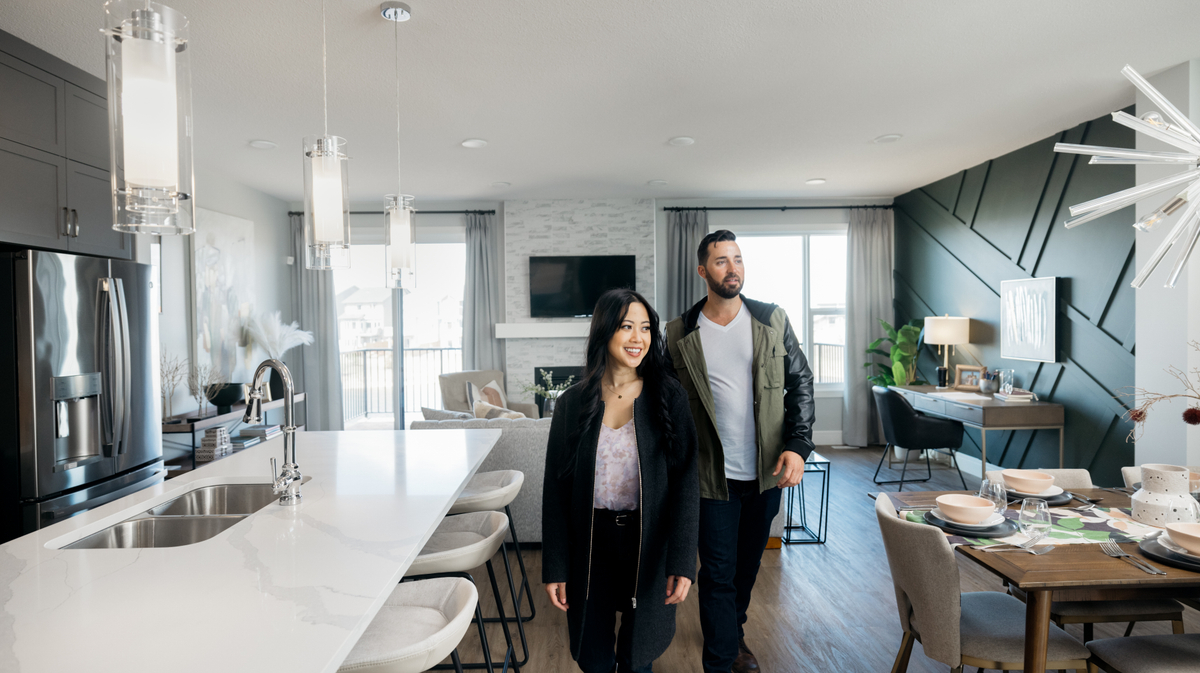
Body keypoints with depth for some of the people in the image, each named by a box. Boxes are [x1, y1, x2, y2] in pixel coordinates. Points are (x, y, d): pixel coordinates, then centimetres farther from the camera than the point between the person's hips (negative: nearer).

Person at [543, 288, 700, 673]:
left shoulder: (669, 398, -6)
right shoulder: (573, 403, -3)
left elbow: (685, 482, -9)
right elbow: (555, 489, 0)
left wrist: (683, 561, -16)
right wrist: (555, 569, -2)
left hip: (648, 545, -1)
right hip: (590, 544, 1)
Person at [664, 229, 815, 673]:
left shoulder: (773, 321, 0)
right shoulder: (680, 334, -5)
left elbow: (800, 383, 1)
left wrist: (798, 446, -11)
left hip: (767, 471, 3)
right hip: (713, 475, -2)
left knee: (748, 564, 20)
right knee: (718, 574, 2)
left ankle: (734, 632, 44)